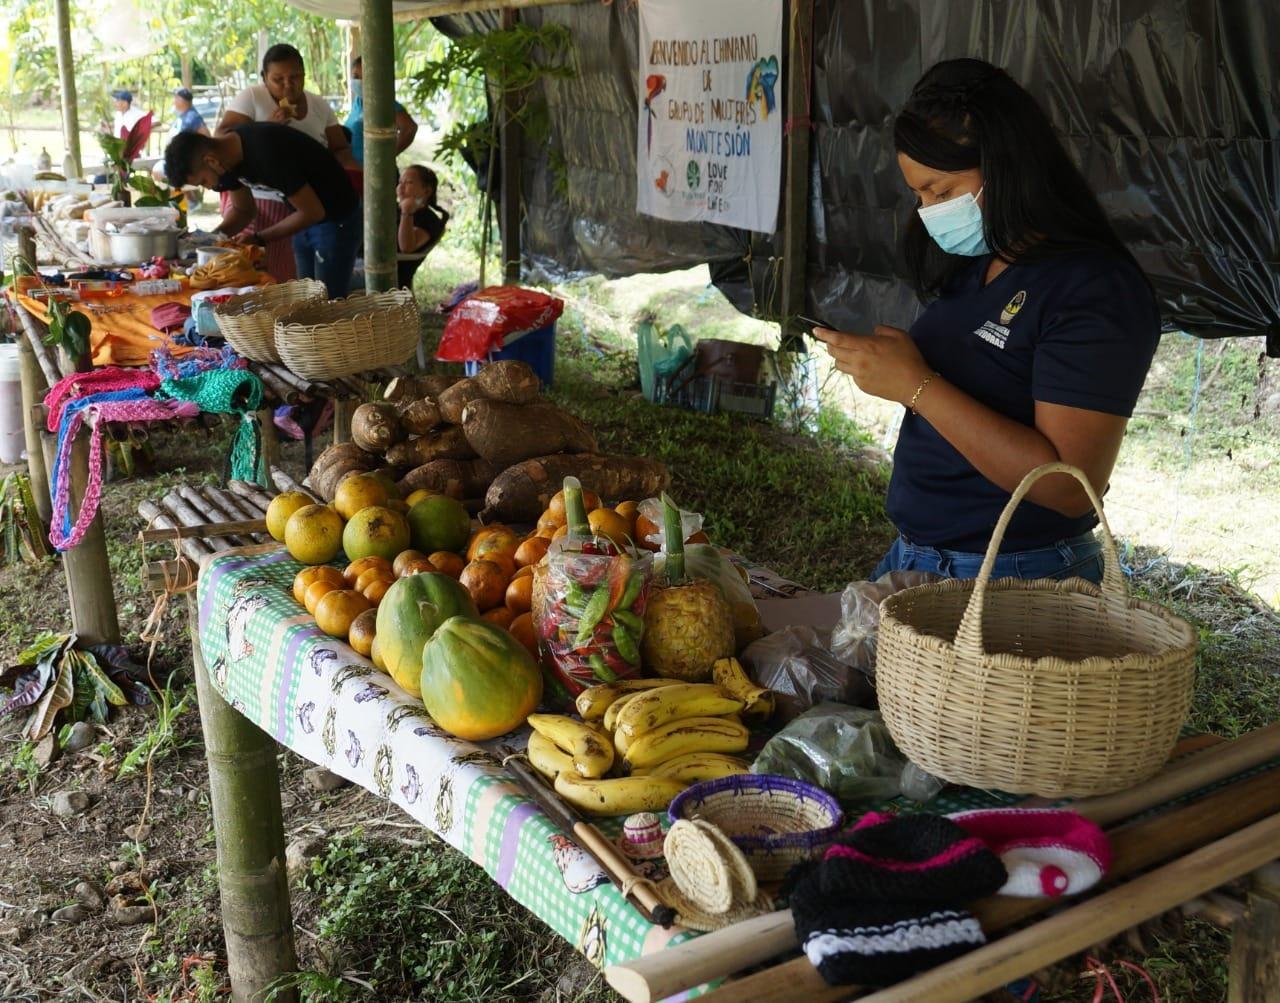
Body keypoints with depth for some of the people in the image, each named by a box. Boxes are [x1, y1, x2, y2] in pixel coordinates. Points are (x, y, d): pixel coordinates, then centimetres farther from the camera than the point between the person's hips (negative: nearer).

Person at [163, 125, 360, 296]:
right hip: (306, 219, 8)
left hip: (334, 220, -8)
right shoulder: (229, 152, -5)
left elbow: (313, 212, -25)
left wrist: (259, 239, -20)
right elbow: (243, 210, 9)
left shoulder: (266, 153, -31)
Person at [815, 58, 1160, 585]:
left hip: (1017, 582, -7)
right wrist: (880, 366, -2)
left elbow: (1070, 486, -25)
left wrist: (916, 385, -24)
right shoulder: (970, 266, 8)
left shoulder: (1096, 290, -17)